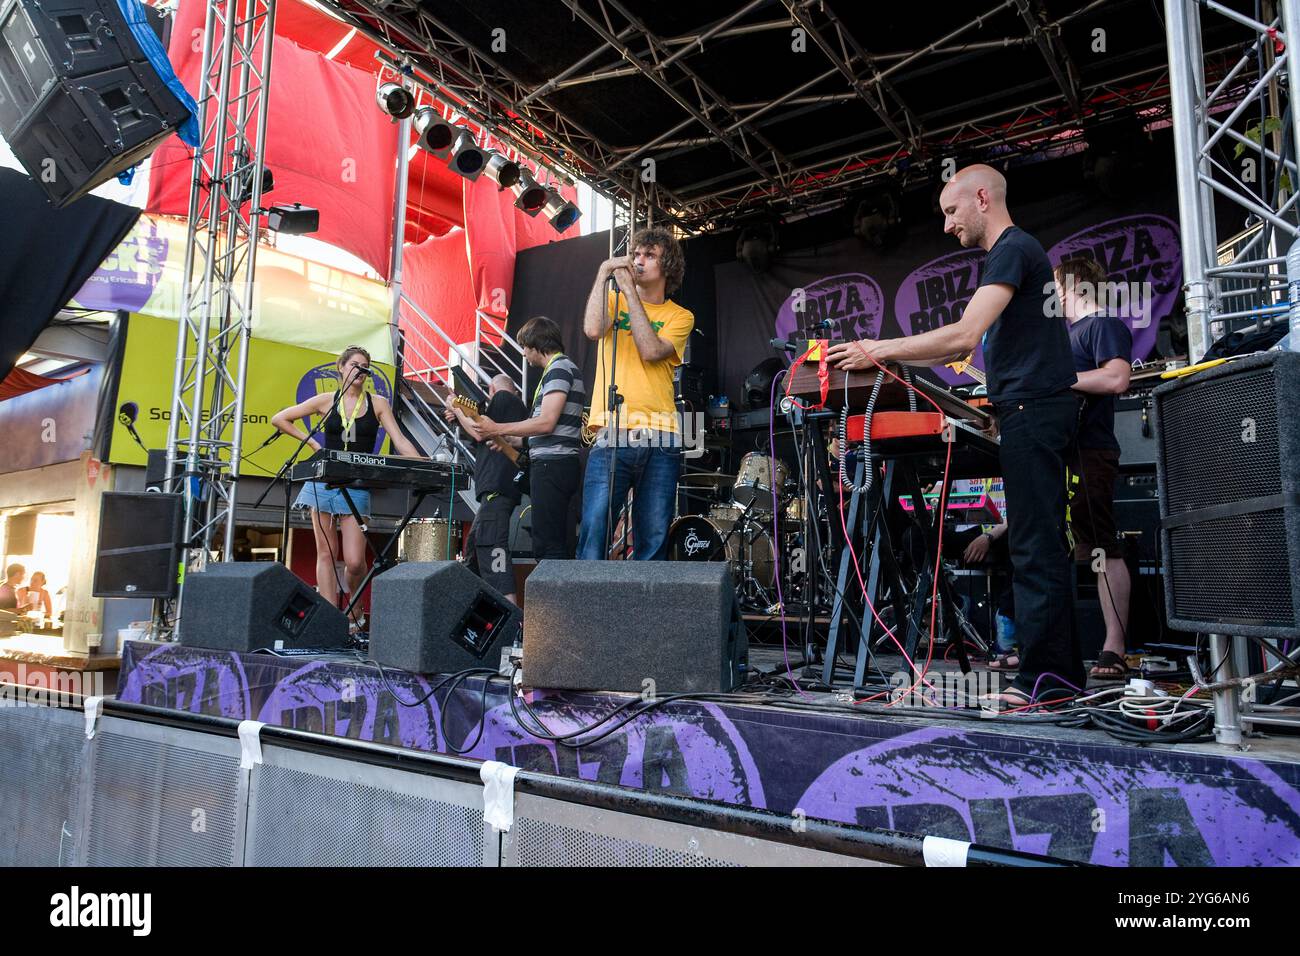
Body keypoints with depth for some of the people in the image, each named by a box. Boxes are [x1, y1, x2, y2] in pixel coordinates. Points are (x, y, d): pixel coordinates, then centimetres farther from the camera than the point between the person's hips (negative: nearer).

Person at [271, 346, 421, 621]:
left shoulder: (377, 403, 6)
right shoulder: (326, 401, 7)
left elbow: (400, 442, -2)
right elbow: (279, 419, 13)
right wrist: (311, 442, 4)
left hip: (357, 486, -1)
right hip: (324, 483, 1)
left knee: (354, 561, -8)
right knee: (327, 554, 2)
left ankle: (355, 609, 20)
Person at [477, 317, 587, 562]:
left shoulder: (559, 367, -7)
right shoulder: (564, 367, 23)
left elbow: (546, 422, -17)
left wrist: (498, 429, -9)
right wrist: (507, 439, 19)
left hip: (552, 464, -10)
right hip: (555, 464, 10)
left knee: (547, 546, -12)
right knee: (557, 543, 10)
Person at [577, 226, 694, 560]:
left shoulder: (680, 317, 12)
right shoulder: (614, 299, 15)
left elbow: (651, 351, -8)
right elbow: (593, 330, -8)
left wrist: (629, 290, -5)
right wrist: (604, 273, -3)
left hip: (661, 438, 1)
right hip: (612, 433, 0)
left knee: (653, 541, 2)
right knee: (593, 531, -10)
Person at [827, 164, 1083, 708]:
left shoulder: (1012, 249, -8)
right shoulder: (1018, 251, 24)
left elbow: (963, 335, -21)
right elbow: (966, 348, 22)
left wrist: (878, 352, -15)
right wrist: (882, 353, 13)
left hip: (1032, 407, -11)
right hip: (1039, 409, 11)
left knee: (1035, 550, -9)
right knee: (1044, 546, 10)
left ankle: (1043, 678, -5)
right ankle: (1063, 672, 16)